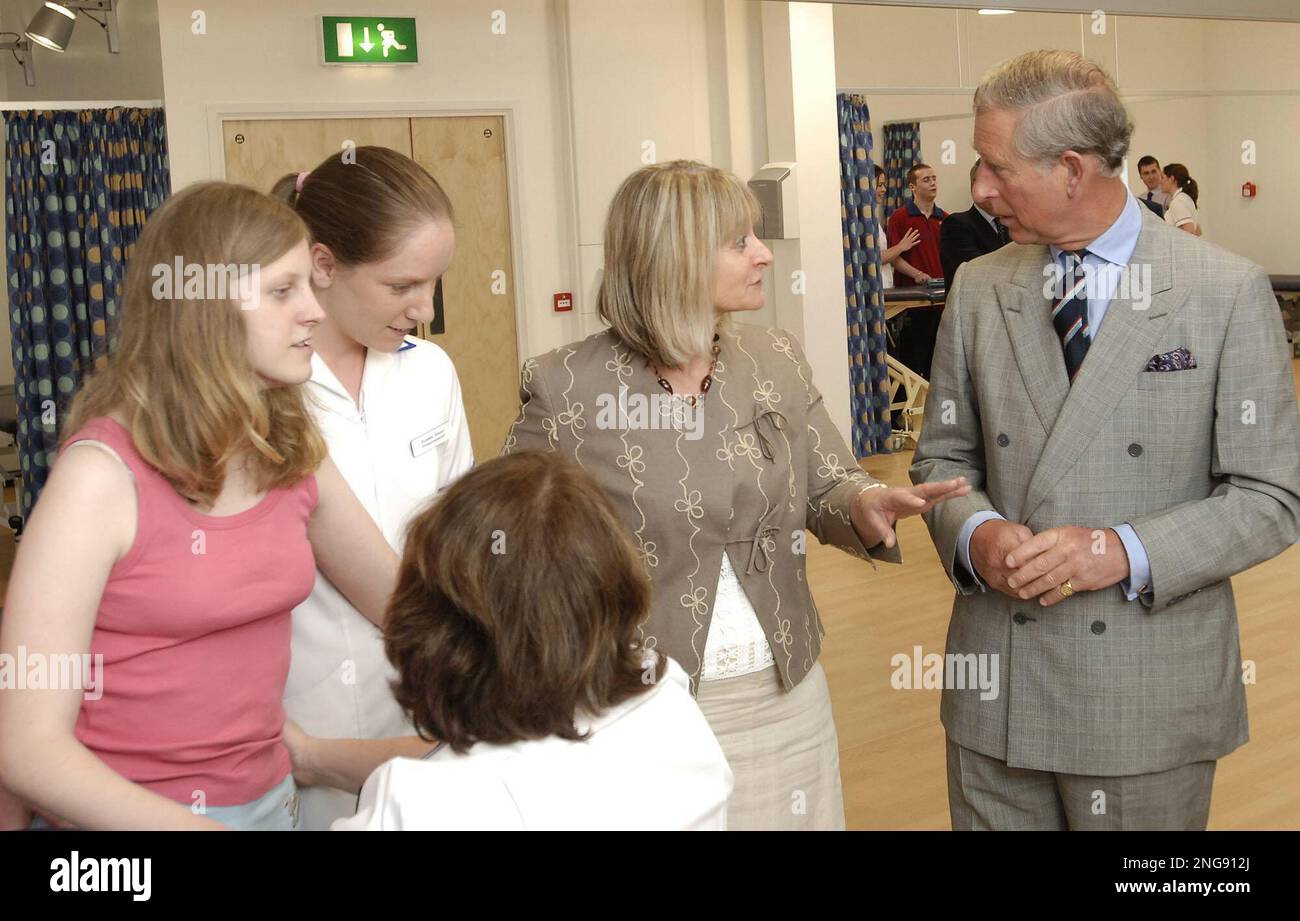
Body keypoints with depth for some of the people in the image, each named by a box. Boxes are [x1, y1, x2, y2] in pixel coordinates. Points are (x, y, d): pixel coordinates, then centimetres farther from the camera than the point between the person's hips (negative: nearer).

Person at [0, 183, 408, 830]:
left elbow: (402, 600, 12)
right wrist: (191, 824, -28)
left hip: (268, 797, 6)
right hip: (128, 814, -6)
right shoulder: (103, 473, -19)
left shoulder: (292, 452, -1)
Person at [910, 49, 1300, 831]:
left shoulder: (1228, 291, -7)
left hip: (1151, 695, -3)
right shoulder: (980, 290, 4)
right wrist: (975, 533, -11)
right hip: (995, 685, 3)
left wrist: (1125, 553, -19)